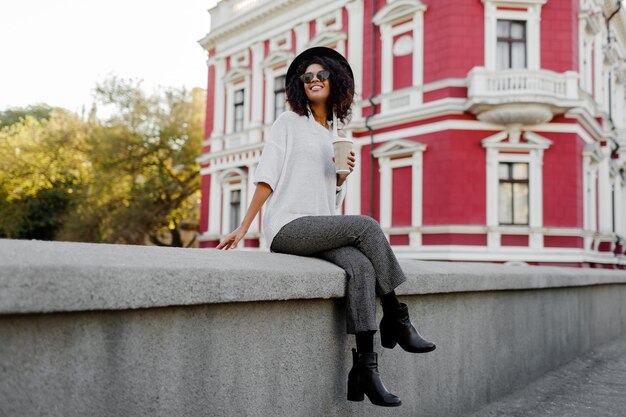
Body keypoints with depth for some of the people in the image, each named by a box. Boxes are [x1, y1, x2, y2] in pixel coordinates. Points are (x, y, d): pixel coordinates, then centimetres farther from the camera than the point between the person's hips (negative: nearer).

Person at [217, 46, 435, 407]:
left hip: (323, 228, 5)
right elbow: (267, 177, 1)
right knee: (367, 226, -27)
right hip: (288, 227, -5)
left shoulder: (338, 132, 22)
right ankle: (396, 320, -15)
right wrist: (244, 228, -6)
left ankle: (365, 366, -28)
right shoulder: (289, 122, 6)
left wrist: (343, 176, 2)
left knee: (360, 266, -27)